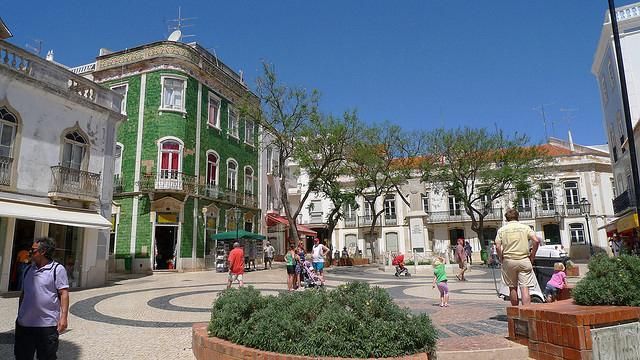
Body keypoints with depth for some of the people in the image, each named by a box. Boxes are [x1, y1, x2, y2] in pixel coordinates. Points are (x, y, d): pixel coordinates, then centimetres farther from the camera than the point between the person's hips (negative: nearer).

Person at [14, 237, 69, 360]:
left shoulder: (57, 269, -9)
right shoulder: (29, 269, 10)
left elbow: (64, 294, -12)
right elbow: (23, 293, 20)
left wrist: (63, 317, -18)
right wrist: (19, 315, 19)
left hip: (47, 324, -6)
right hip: (24, 323, 6)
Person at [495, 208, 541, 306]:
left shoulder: (502, 230, 4)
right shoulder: (525, 227, 4)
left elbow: (497, 247, -6)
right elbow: (536, 241, -8)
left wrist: (501, 259, 6)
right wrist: (532, 256, 2)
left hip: (509, 261, 1)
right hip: (524, 260, 0)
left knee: (512, 288, 13)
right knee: (525, 288, -3)